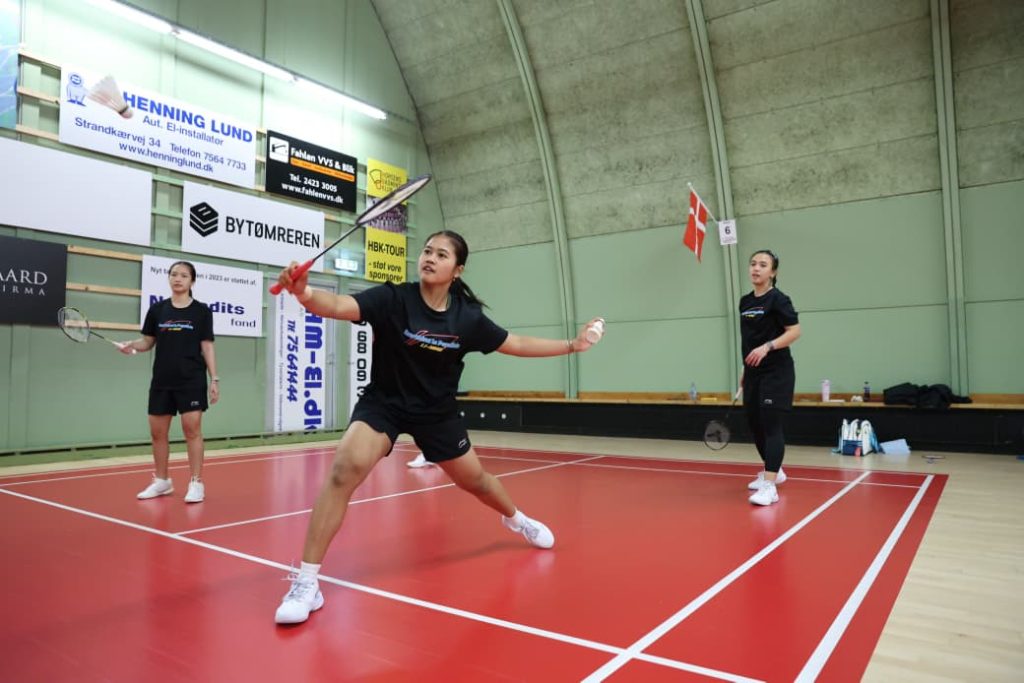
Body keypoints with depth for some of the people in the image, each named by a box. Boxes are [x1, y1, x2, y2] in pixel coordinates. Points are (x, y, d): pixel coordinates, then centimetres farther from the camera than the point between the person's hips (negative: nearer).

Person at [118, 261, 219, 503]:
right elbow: (148, 341, 13)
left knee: (192, 428, -6)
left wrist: (214, 379, -5)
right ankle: (162, 481, 24)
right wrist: (132, 345, -9)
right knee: (157, 431, 8)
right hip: (162, 379, 4)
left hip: (192, 379, -3)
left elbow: (207, 347, 0)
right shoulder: (157, 309, 7)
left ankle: (196, 483, 1)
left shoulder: (201, 311, 0)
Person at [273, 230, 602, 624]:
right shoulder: (392, 298, -21)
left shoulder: (467, 317, -12)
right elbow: (340, 306, -37)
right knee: (345, 469, -26)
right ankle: (306, 581, -13)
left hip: (437, 411, 3)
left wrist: (572, 345, 0)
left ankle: (515, 519, 52)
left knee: (474, 480, 16)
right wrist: (306, 293, -59)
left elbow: (516, 344, 1)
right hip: (384, 402, -2)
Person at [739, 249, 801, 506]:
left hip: (776, 372, -7)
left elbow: (795, 331, -14)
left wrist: (767, 347, -27)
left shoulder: (778, 299, -9)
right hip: (753, 373, 8)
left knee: (771, 425, -11)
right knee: (755, 424, 13)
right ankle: (773, 471, 34)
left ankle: (770, 487, -12)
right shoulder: (745, 301, 12)